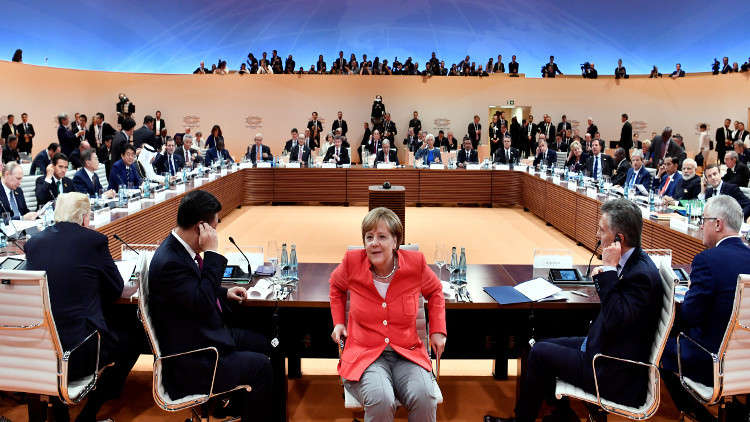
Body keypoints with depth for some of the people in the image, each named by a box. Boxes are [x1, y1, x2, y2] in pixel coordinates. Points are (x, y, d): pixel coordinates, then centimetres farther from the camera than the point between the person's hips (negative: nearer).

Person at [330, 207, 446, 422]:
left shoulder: (415, 263, -3)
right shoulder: (352, 262, -3)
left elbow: (434, 291, 19)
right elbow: (336, 286, 22)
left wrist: (437, 330, 10)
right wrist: (338, 321, 12)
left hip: (407, 355, 1)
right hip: (364, 355, -1)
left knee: (424, 397, -29)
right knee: (381, 399, -31)